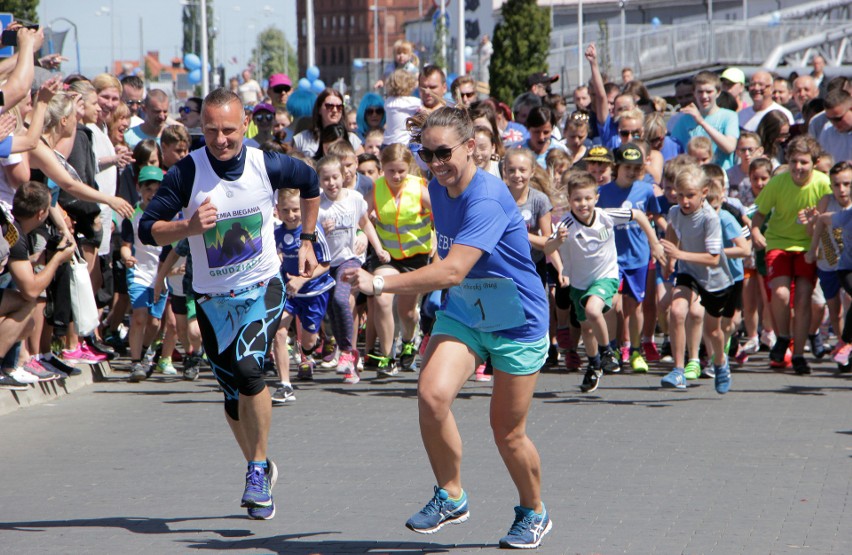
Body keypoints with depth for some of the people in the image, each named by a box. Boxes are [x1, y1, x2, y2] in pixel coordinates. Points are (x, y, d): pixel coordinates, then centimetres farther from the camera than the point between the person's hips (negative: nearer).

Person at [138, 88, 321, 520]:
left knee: (248, 366, -25)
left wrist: (307, 241, 15)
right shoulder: (187, 173, -14)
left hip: (263, 286, -1)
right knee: (233, 394, 9)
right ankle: (259, 469, 34)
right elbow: (147, 229, -15)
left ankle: (259, 472, -11)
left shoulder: (268, 166, -9)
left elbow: (310, 183, 13)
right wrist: (189, 228, -32)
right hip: (212, 296, 1)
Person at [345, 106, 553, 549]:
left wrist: (380, 284, -39)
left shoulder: (488, 199, -28)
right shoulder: (438, 189, -2)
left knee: (508, 433, 4)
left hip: (516, 325, -6)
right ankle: (450, 496, -4)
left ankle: (533, 513, 31)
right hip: (461, 314, 6)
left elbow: (453, 270, -37)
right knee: (432, 395, -22)